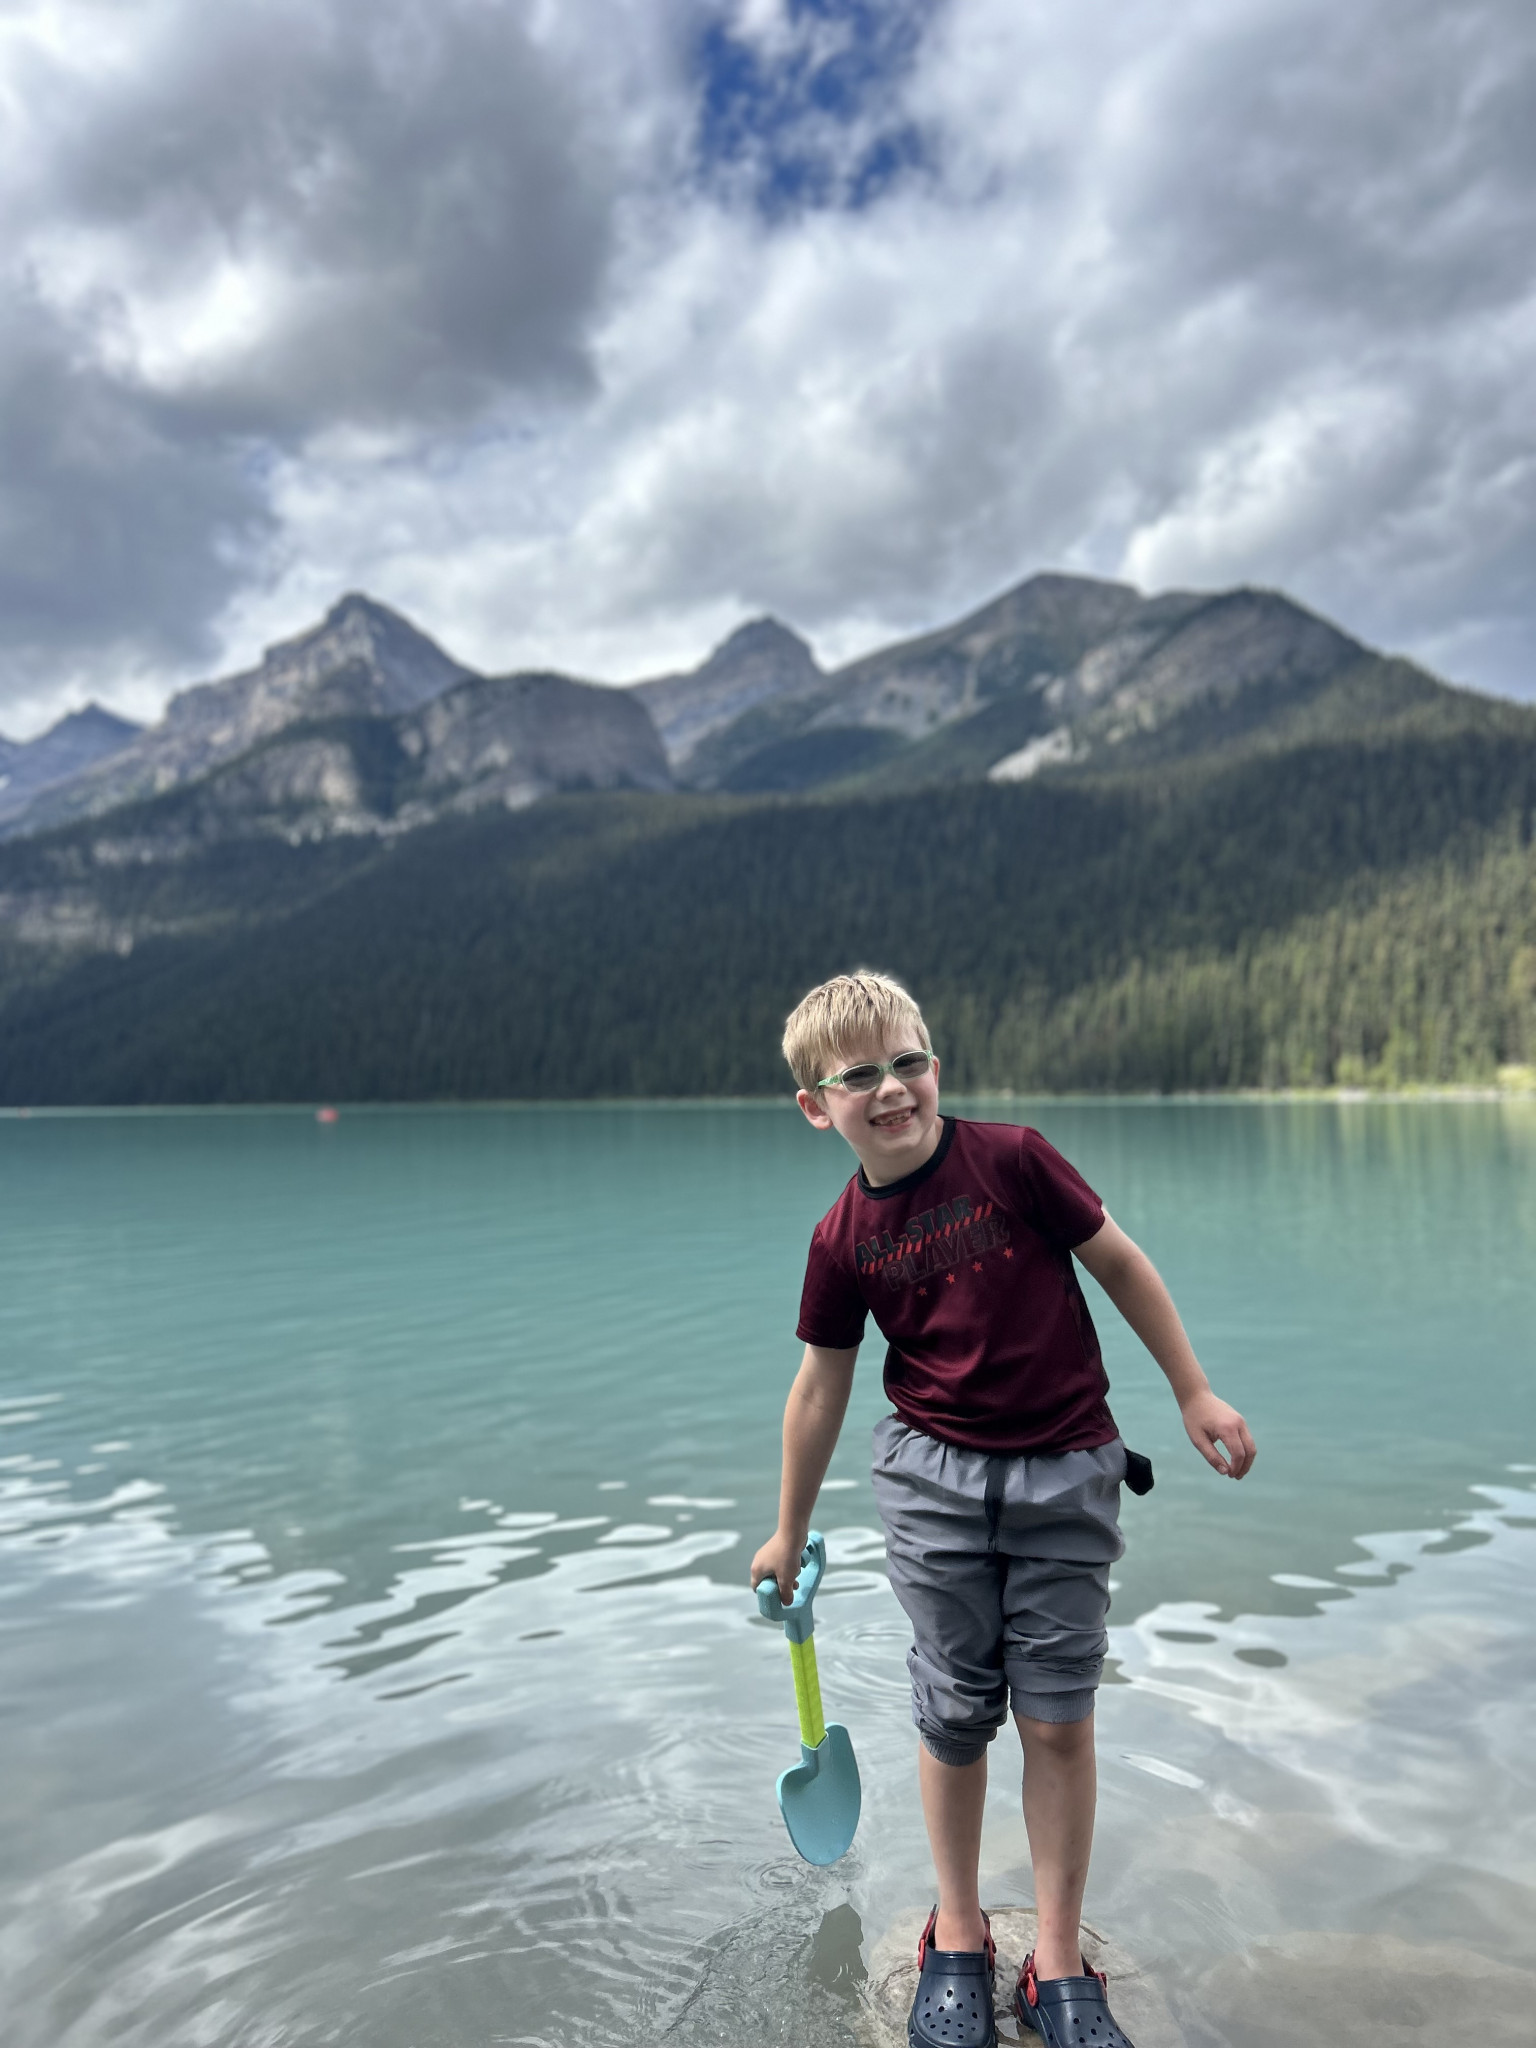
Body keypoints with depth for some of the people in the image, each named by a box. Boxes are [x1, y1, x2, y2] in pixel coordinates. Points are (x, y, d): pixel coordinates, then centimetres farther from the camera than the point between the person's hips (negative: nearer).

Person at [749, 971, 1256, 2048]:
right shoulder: (845, 1238, -6)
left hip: (1066, 1473, -1)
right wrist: (790, 1533, 13)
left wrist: (1196, 1394, 3)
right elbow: (821, 1388, 5)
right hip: (936, 1482, 1)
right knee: (955, 1714, 9)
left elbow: (1120, 1263, -1)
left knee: (1058, 1718, 6)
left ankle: (1058, 1962, 25)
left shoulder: (1012, 1157, -12)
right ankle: (957, 1940, 33)